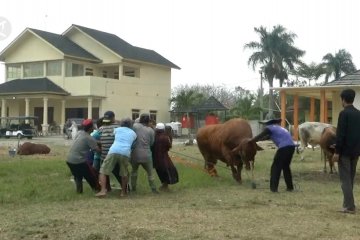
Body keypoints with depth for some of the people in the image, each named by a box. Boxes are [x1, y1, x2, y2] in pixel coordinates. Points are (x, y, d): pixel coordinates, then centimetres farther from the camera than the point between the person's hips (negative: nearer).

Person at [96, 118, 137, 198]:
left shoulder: (117, 129, 25)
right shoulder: (133, 133, 27)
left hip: (113, 151, -1)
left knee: (103, 171, 7)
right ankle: (123, 191, 23)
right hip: (125, 153, 1)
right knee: (124, 174, 22)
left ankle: (103, 191, -6)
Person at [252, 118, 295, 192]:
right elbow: (267, 137, 41)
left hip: (284, 147, -8)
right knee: (286, 166, 21)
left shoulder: (269, 128, 7)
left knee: (276, 167, 3)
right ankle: (290, 187, 23)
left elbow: (259, 137, 9)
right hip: (291, 146, 8)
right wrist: (256, 139, 47)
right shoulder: (278, 128, 30)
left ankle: (274, 188, 1)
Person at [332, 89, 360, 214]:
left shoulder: (344, 113, -13)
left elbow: (340, 134, -17)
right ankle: (348, 204, 19)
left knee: (345, 179, -4)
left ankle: (349, 206, -7)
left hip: (345, 151, -7)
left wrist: (337, 152, -15)